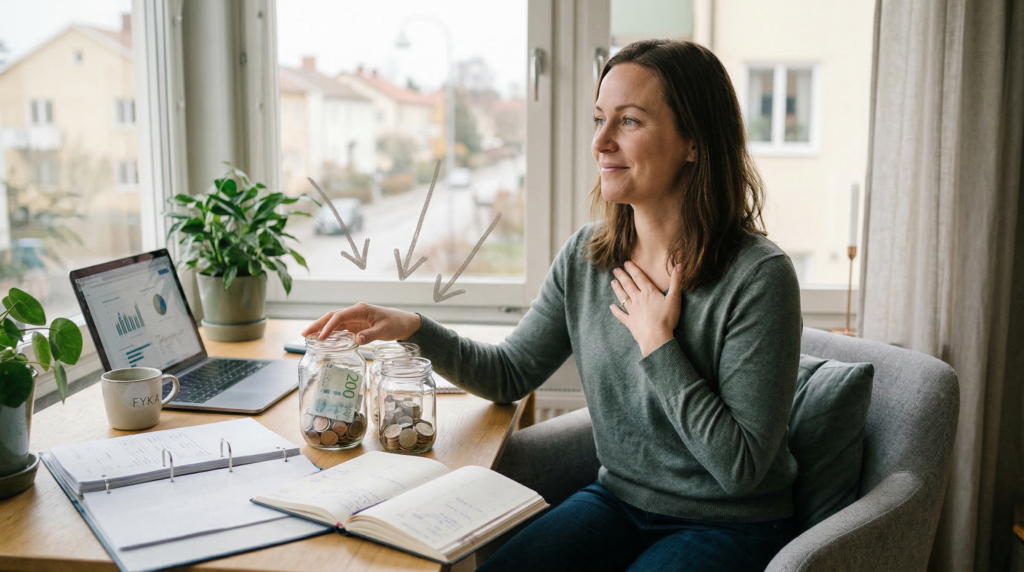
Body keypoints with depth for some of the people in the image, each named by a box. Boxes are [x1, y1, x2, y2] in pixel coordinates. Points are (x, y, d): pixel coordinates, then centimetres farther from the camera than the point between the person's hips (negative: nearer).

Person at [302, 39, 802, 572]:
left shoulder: (758, 278, -21)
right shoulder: (584, 256, -3)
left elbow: (742, 468, -20)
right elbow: (509, 374, 5)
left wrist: (657, 344, -21)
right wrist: (414, 328, -9)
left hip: (730, 526, -4)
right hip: (617, 501, 4)